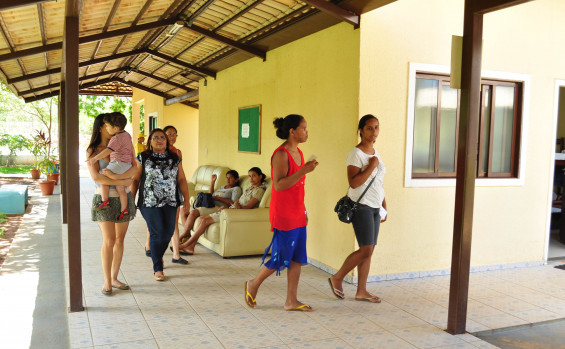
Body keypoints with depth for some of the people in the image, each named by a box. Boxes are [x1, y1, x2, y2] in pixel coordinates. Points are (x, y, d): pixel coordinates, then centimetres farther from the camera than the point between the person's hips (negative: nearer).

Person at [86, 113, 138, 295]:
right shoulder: (92, 151, -3)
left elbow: (134, 169, -9)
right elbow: (95, 177, -15)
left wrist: (116, 176, -26)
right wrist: (122, 182, -18)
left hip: (124, 198, 4)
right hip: (105, 199, -3)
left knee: (120, 239, 8)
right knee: (109, 241, -6)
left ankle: (114, 278, 20)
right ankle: (107, 282, 6)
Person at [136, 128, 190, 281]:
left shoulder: (175, 158, 10)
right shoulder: (143, 158, 3)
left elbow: (181, 180, 10)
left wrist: (187, 200, 4)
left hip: (170, 202, 3)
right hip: (150, 202, -3)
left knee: (168, 233, 4)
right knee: (157, 233, -6)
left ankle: (157, 256, 36)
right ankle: (157, 269, 9)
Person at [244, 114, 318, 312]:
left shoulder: (298, 152, 12)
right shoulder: (281, 154, -15)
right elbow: (279, 185, -24)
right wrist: (304, 170, -27)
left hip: (298, 214, 9)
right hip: (283, 214, -9)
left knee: (297, 258, 9)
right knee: (281, 258, 0)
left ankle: (291, 301, 17)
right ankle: (253, 286, 23)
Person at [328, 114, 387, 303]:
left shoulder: (375, 152, 13)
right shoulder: (356, 153, -12)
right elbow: (354, 183, -23)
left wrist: (384, 206, 18)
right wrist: (371, 166, -19)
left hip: (375, 207, 8)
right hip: (361, 206, -8)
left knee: (369, 250, 7)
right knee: (366, 250, -10)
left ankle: (361, 291, 16)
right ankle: (337, 278, 9)